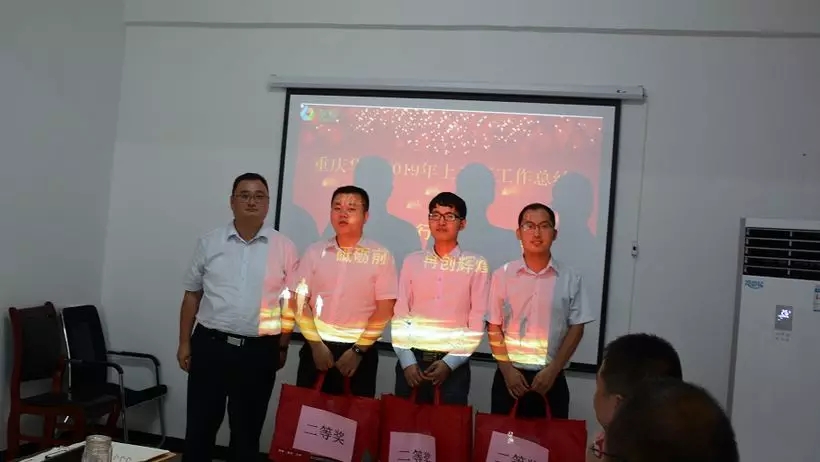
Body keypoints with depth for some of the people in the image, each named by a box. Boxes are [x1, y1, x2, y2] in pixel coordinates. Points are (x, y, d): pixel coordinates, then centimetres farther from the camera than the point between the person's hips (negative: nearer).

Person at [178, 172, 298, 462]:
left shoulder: (284, 248, 0)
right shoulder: (209, 243, 3)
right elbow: (192, 295, 8)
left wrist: (282, 347, 3)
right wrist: (184, 343, 6)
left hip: (259, 351, 0)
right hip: (210, 345, 1)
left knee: (247, 430, 12)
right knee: (200, 425, 9)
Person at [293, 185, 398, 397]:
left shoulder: (380, 256, -3)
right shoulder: (314, 252, 3)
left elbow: (384, 309, -5)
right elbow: (300, 301, 2)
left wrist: (358, 350, -9)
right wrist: (316, 344, -6)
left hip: (360, 351, -2)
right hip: (317, 348, 2)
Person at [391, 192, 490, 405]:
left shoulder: (476, 265, 0)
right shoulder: (412, 261, 6)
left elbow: (477, 322, -3)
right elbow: (399, 316, 4)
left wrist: (450, 362, -9)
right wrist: (407, 361, -6)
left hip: (453, 364, -2)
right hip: (412, 360, 2)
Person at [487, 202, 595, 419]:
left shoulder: (570, 278, -1)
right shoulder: (502, 275, -1)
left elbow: (576, 328, 0)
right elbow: (494, 327, 1)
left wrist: (553, 370, -8)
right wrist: (507, 369, -8)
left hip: (551, 378, 0)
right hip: (509, 375, 0)